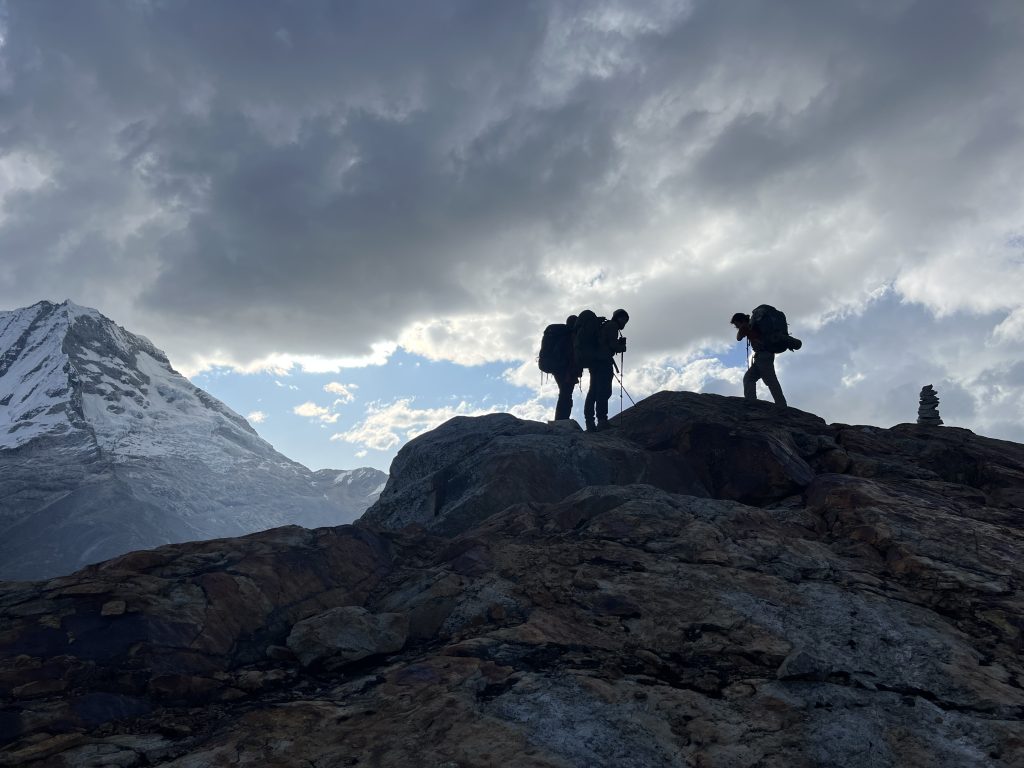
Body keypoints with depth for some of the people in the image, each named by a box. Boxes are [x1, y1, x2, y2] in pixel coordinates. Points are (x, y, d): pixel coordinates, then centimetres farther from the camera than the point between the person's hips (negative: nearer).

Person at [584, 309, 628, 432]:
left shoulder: (604, 326, 27)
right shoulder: (612, 326, -2)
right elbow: (613, 344, -11)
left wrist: (619, 342, 15)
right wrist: (622, 347, 7)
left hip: (594, 361, 10)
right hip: (603, 361, -10)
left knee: (593, 391, 7)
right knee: (604, 391, -12)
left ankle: (590, 423, 4)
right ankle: (602, 420, -19)